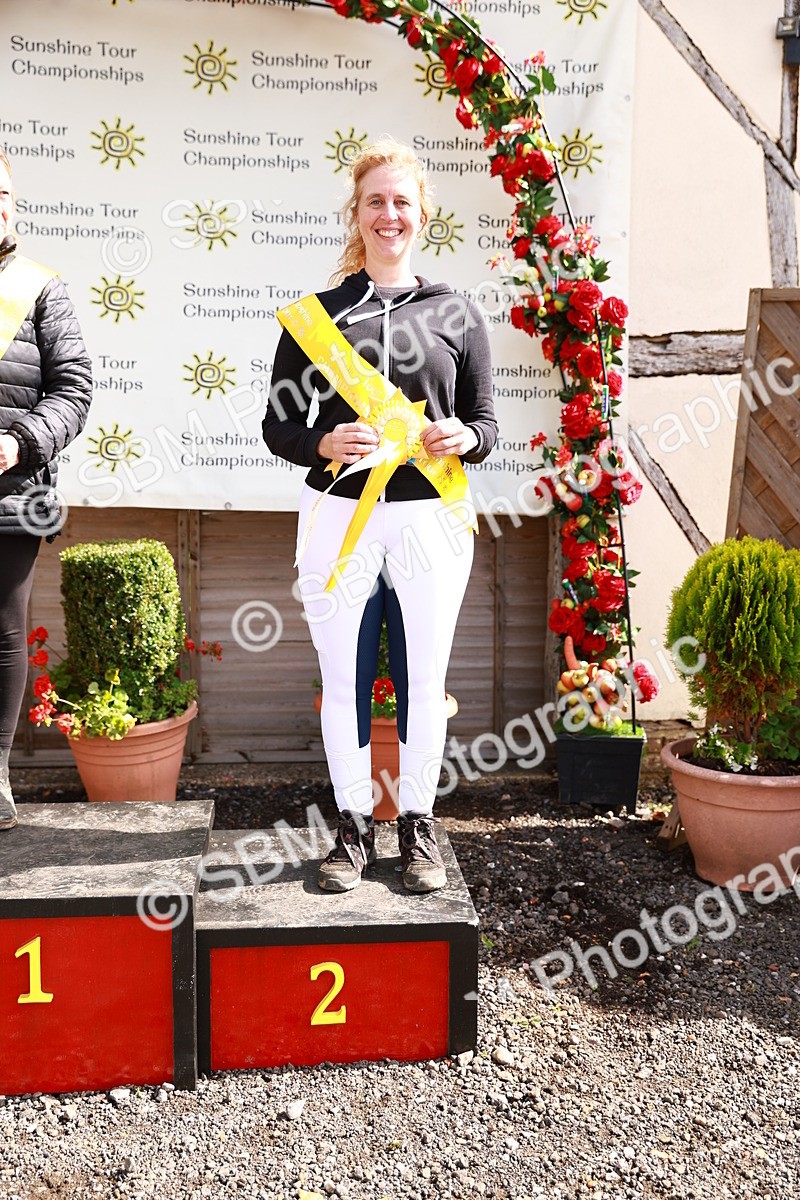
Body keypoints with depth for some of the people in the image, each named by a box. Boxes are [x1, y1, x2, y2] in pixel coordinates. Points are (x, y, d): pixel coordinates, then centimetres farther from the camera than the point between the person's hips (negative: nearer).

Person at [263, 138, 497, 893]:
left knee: (423, 680, 6)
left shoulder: (456, 314, 9)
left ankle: (417, 826, 22)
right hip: (339, 517, 0)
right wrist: (325, 444, -14)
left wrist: (463, 438, -12)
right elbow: (278, 425, 7)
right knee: (345, 679, 5)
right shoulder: (319, 313, 8)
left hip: (429, 520, 0)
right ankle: (352, 826, 21)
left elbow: (486, 421, 11)